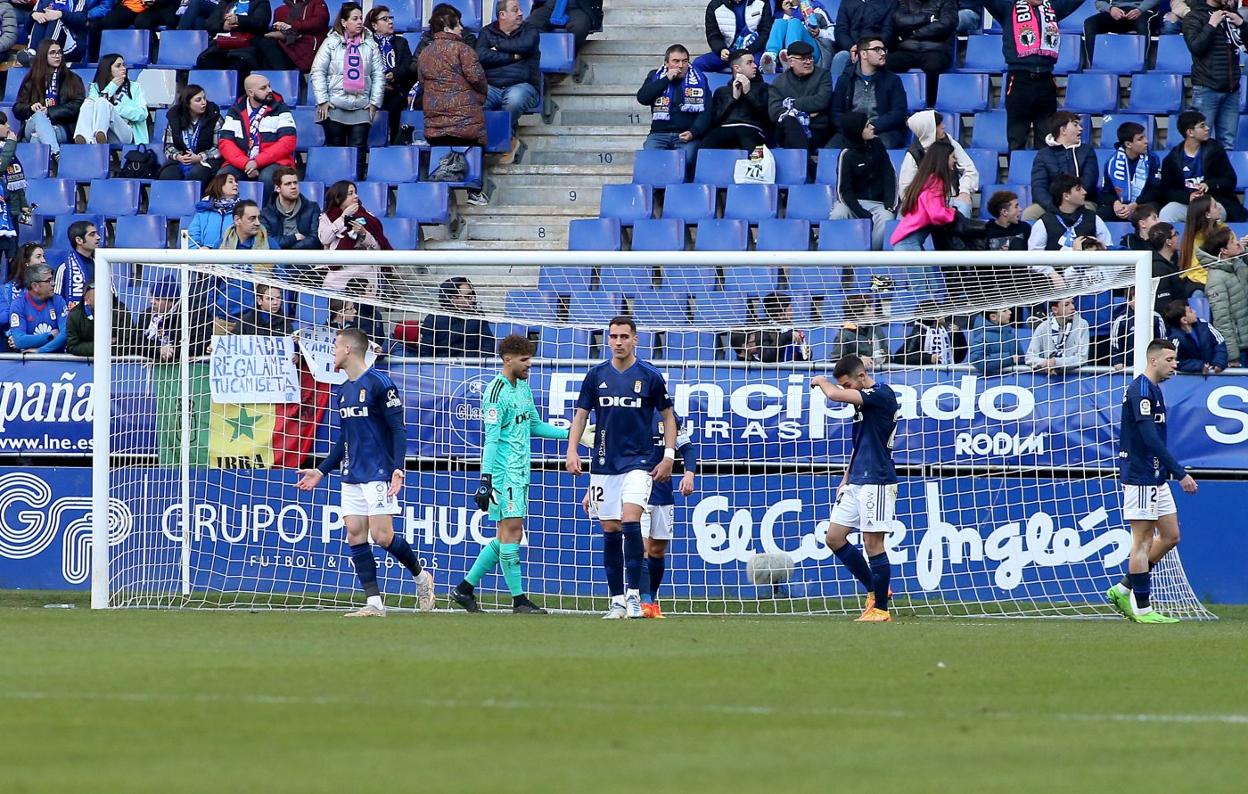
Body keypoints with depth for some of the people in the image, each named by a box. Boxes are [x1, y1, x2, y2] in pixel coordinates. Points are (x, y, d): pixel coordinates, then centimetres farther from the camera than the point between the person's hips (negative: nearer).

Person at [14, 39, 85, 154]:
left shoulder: (72, 80, 17)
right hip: (31, 127, 1)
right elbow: (17, 108, 18)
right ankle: (55, 154, -60)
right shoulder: (32, 80, 22)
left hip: (61, 129, 0)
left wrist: (49, 111, -8)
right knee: (39, 115, -37)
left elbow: (77, 106, 3)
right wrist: (30, 107, -6)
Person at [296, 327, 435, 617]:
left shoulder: (380, 383, -9)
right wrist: (321, 471, 20)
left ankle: (420, 576, 13)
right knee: (355, 534, -1)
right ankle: (374, 602, -1)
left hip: (379, 473, -8)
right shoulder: (342, 392, 15)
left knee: (381, 535, -11)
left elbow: (398, 429, -11)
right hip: (352, 476, 8)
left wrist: (398, 469, -21)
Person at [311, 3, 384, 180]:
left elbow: (378, 75, 8)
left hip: (361, 109, 1)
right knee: (335, 150, 3)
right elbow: (318, 72, -1)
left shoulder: (370, 45, 7)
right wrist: (322, 101, -7)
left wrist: (374, 102, 1)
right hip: (334, 106, -1)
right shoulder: (331, 43, 1)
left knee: (359, 150, -3)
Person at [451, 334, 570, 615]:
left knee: (508, 536, 9)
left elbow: (535, 425, 26)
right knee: (511, 530, -8)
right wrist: (485, 479, -21)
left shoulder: (523, 387, 15)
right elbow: (491, 439, -17)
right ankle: (518, 600, -5)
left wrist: (571, 434, 18)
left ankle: (465, 588, 16)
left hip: (520, 473, 9)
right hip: (503, 473, -9)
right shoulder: (496, 392, -13)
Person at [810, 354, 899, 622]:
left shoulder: (882, 395, -14)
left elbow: (834, 394, -24)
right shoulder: (863, 401, 15)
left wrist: (821, 381, -3)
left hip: (876, 482, -10)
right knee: (834, 538, 8)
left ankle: (881, 608, 2)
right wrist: (846, 478, 20)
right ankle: (875, 589, 19)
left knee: (873, 544, -6)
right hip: (857, 482, 10)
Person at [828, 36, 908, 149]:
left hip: (882, 131, -1)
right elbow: (836, 113, 9)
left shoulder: (892, 80, 10)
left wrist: (872, 127, -15)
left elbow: (899, 113, 0)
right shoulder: (845, 79, 13)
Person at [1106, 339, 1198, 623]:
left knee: (1170, 536, 11)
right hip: (1140, 478, -10)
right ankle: (1142, 608, 0)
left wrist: (1171, 472, 21)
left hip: (1155, 478, 10)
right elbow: (1150, 438, -23)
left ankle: (1123, 590, 17)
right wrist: (1180, 473, -24)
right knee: (1143, 540, -5)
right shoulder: (1141, 390, -15)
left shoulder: (1152, 389, 17)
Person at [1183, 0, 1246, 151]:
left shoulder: (1231, 13, 13)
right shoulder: (1194, 17, -1)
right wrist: (1212, 24, -14)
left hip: (1231, 89, 5)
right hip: (1206, 89, -5)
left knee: (1228, 144, 4)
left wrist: (1241, 24, -2)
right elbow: (1195, 46, -14)